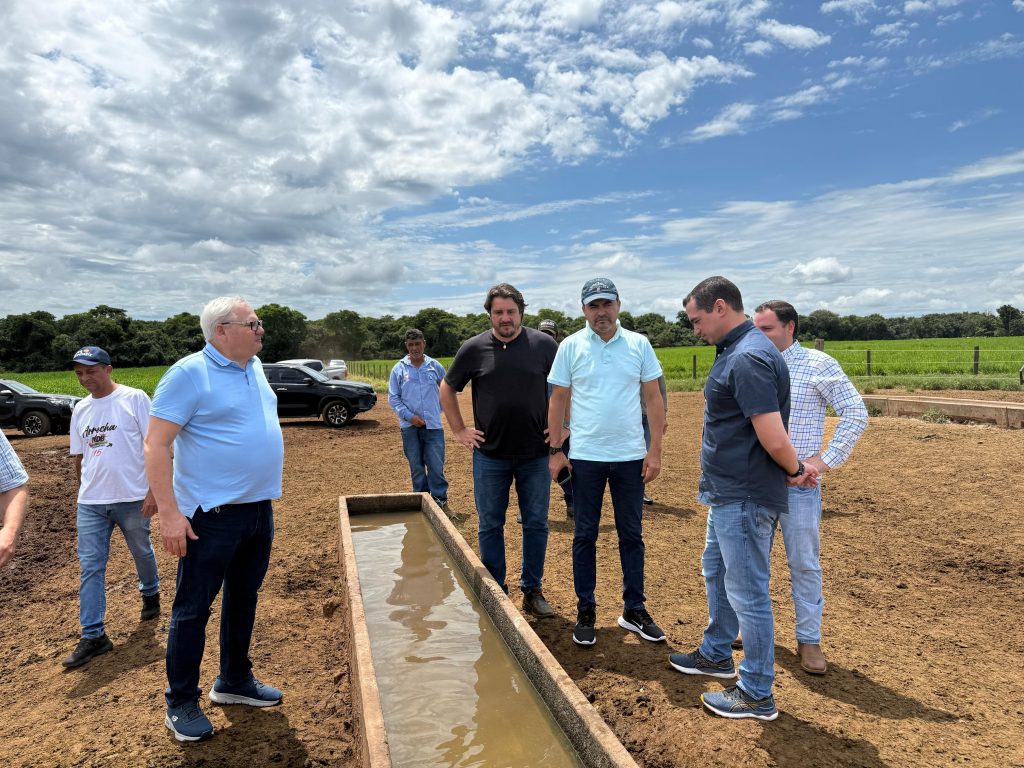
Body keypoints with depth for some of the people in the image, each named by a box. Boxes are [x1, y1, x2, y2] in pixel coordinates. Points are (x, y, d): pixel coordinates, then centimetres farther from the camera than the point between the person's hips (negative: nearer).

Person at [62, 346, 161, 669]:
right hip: (90, 503, 4)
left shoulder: (134, 398, -8)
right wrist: (83, 495, 17)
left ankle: (150, 594, 42)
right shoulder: (80, 410, 9)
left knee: (142, 553, 15)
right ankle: (93, 636, 9)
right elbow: (79, 457, 16)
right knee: (90, 567, 2)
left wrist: (153, 490, -15)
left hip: (132, 498, -4)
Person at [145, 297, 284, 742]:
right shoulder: (189, 373, -15)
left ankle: (234, 681, 35)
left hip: (259, 510, 7)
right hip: (213, 515, -7)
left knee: (243, 600, 18)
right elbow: (155, 445, -17)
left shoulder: (254, 368, 8)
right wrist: (169, 513, -21)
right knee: (193, 609, 6)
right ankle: (181, 704, 23)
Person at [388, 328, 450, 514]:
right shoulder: (399, 369, 2)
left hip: (433, 425, 0)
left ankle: (440, 500, 7)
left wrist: (438, 409, 9)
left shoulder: (435, 366, 3)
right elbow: (393, 398, 2)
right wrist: (409, 416, -9)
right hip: (410, 426, 1)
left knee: (436, 465, -4)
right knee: (416, 467, 9)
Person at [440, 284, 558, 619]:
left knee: (536, 524, 9)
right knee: (490, 526, 9)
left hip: (535, 454, 0)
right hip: (490, 456, 0)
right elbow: (447, 389, 10)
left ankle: (532, 591, 25)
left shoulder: (544, 345, -2)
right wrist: (458, 430, 4)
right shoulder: (473, 348, -1)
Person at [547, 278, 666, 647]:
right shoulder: (570, 347, -1)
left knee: (632, 535, 11)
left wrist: (655, 450, -2)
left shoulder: (639, 345, 2)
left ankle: (634, 610, 25)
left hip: (630, 456, 1)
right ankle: (585, 612, 21)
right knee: (585, 536, 8)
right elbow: (558, 401, 2)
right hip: (585, 457, -1)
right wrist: (555, 451, -3)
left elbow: (654, 398, 3)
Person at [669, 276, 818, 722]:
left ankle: (757, 694, 19)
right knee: (716, 572, 25)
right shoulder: (735, 351, 11)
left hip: (745, 498, -11)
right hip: (727, 493, 11)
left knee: (747, 591, 2)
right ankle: (716, 655, 44)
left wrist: (795, 471, -10)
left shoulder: (747, 359, -23)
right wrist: (794, 471, 14)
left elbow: (774, 439, -28)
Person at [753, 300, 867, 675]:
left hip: (798, 484, -4)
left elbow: (856, 412, -8)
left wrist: (826, 460, -13)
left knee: (804, 563, 6)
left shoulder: (817, 365, -8)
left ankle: (809, 640, 21)